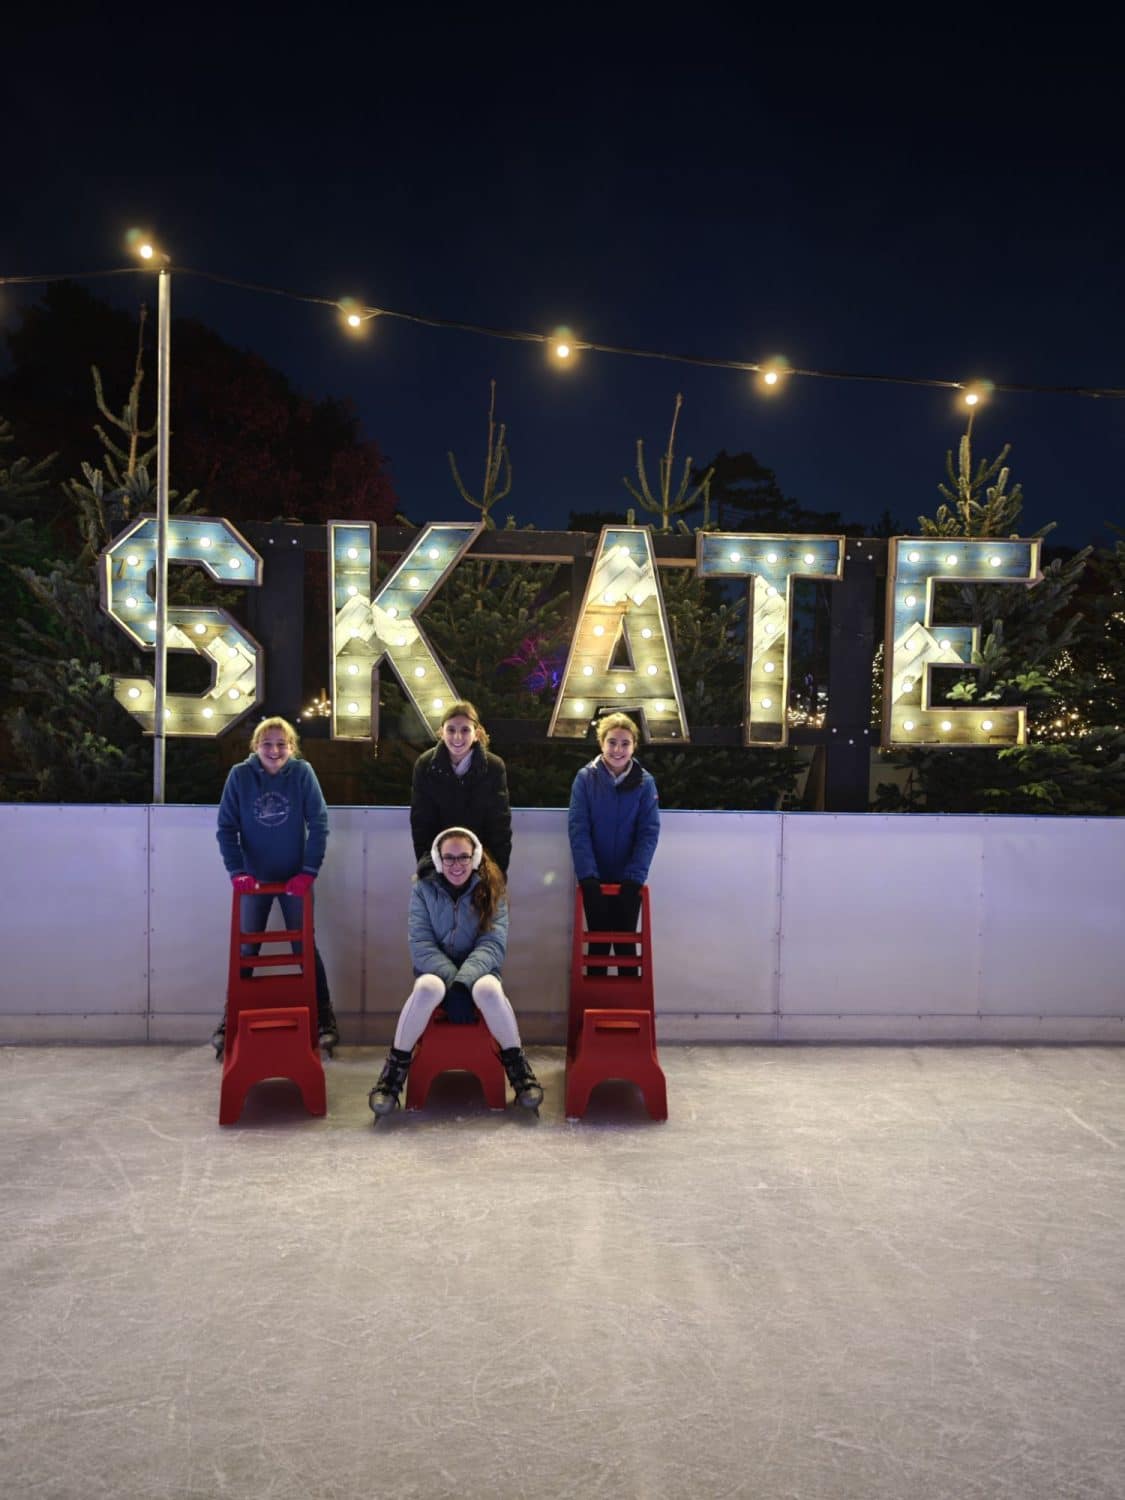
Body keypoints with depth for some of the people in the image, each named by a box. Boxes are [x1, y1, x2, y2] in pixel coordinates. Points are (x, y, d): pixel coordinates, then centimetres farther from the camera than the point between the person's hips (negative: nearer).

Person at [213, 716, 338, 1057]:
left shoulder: (302, 773, -10)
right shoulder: (240, 775, -8)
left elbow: (319, 824, -10)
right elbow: (226, 827, -7)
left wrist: (308, 872, -16)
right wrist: (237, 872, -17)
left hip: (295, 878, -1)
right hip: (254, 878, 1)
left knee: (306, 948, 6)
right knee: (245, 951, 8)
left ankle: (324, 1019, 15)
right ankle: (230, 1019, 21)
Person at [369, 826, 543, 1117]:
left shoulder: (491, 890, -3)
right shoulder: (423, 889, -3)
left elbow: (493, 944, -12)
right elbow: (421, 945, -9)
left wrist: (464, 980, -26)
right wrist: (451, 978, -22)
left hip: (478, 970, 0)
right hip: (436, 970, 0)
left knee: (489, 989, -36)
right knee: (427, 987, -36)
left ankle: (516, 1064, -16)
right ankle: (396, 1067, -21)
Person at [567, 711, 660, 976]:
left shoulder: (645, 782, -7)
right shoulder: (585, 778, -8)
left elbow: (649, 832, -8)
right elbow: (578, 828, -11)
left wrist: (635, 875, -18)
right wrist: (587, 874, -21)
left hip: (628, 878, 0)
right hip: (595, 877, 0)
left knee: (626, 940, 10)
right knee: (597, 939, 11)